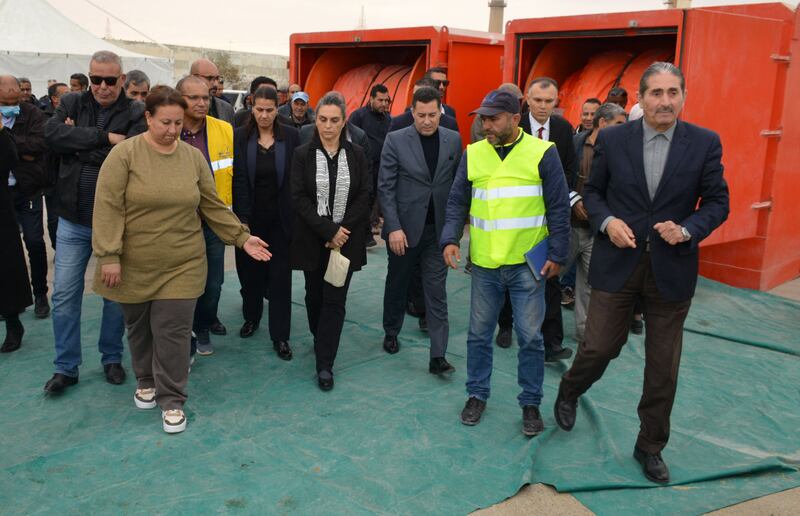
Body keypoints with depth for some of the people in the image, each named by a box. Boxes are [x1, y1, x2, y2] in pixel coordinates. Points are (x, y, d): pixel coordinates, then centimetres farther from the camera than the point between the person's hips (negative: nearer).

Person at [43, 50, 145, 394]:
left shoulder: (137, 114, -5)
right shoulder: (71, 104, 4)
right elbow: (52, 134, -15)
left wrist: (78, 143, -13)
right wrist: (104, 138, -21)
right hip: (73, 220, 3)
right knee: (64, 294, 7)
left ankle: (112, 358, 29)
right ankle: (66, 367, 22)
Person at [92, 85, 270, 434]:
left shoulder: (193, 157, 2)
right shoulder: (124, 153, -8)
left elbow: (213, 206, 8)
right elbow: (108, 207, -11)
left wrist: (242, 237, 2)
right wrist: (109, 256, -15)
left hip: (181, 264, 1)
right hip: (134, 265, -1)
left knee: (173, 331, 0)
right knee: (139, 327, 16)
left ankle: (171, 399, 14)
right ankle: (145, 381, 39)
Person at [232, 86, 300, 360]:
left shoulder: (290, 137, -1)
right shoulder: (241, 136, -2)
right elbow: (239, 180, -5)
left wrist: (295, 214, -5)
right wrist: (242, 218, -11)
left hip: (281, 218, 0)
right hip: (250, 217, 1)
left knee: (280, 275, 2)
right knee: (250, 270, 12)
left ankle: (280, 336, 10)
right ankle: (251, 317, 35)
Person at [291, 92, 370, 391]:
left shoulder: (356, 155, 2)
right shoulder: (303, 154, -1)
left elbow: (363, 197, 0)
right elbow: (299, 198, -7)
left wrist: (342, 232, -12)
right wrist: (329, 231, -15)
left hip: (346, 240, 0)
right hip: (312, 239, 1)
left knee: (335, 299, -3)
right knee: (314, 295, 14)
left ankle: (325, 364, 2)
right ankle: (320, 340, 38)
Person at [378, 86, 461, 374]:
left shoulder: (453, 140, 3)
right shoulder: (396, 140, -5)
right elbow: (385, 188, -7)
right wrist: (394, 227, -14)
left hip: (438, 229, 1)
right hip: (404, 228, -1)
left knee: (437, 292, 1)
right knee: (397, 285, 16)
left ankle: (438, 356, 5)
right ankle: (391, 333, 39)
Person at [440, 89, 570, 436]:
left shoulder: (542, 153, -4)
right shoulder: (472, 154, 4)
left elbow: (558, 208, -2)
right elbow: (457, 202, 6)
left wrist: (557, 254, -5)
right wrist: (450, 239, -8)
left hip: (527, 263, -2)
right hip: (484, 263, 3)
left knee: (530, 336, 6)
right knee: (479, 333, 11)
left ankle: (530, 402, 23)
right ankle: (477, 394, 29)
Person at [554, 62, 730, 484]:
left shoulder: (705, 143, -2)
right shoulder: (612, 139, -2)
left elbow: (717, 202, 1)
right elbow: (592, 192, 6)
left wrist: (687, 230, -17)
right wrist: (606, 222, -13)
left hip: (671, 268, 1)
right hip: (617, 263, -1)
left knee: (663, 367, 10)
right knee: (600, 346, 4)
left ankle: (650, 447, 30)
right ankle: (569, 392, 39)